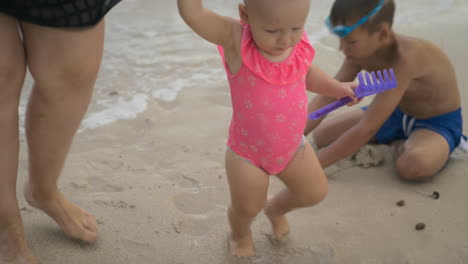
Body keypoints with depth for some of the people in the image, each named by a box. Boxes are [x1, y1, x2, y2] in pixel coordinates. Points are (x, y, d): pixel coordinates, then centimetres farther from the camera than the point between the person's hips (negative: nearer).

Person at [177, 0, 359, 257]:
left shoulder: (299, 44, -13)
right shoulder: (236, 39, -27)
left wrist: (336, 88, 1)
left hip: (292, 146, 4)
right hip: (247, 151, -4)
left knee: (315, 192, 18)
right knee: (246, 208, 14)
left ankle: (276, 208, 50)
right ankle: (239, 233, 52)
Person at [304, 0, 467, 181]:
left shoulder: (404, 58, -38)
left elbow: (366, 130, -39)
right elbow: (325, 98, -12)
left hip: (438, 123, -7)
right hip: (399, 114, 7)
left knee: (413, 166, -41)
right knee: (322, 134, 0)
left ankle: (402, 144, -5)